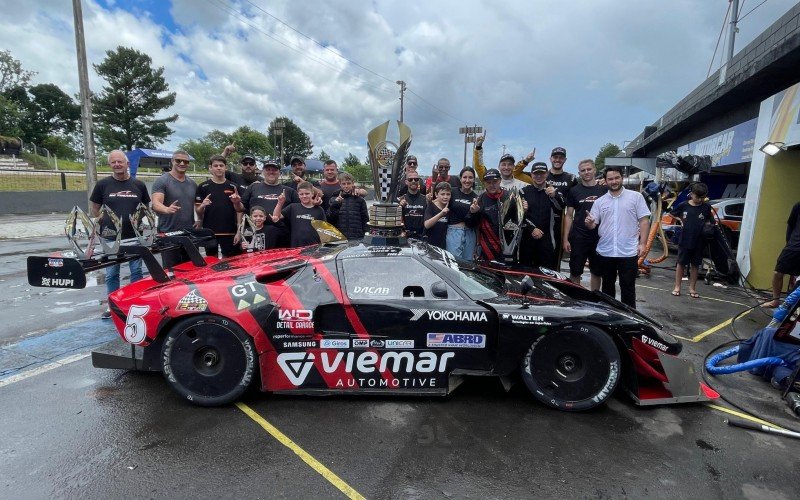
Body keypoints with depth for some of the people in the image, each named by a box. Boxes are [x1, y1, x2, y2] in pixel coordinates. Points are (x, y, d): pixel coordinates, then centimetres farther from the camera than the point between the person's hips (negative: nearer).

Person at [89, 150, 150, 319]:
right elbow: (94, 208, 10)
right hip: (110, 237, 0)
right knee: (111, 274, 8)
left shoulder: (139, 185, 4)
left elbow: (146, 207, 15)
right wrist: (105, 223, 5)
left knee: (136, 271, 8)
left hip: (135, 236, 1)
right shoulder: (103, 184, 1)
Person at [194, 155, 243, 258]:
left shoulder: (233, 186, 5)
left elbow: (239, 210, 4)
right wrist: (202, 206, -19)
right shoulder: (203, 187, 2)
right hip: (209, 232, 0)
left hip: (230, 232, 1)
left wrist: (239, 231, -8)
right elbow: (198, 211, 2)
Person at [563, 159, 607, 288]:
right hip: (578, 238, -1)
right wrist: (565, 238, -2)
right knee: (575, 273, 3)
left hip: (599, 238, 1)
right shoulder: (574, 191, 4)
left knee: (597, 272, 12)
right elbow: (569, 216, 4)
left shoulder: (604, 190, 5)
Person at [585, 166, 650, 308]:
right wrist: (589, 222, -19)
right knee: (607, 286, 15)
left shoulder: (636, 197, 1)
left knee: (628, 287, 5)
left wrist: (642, 243, -9)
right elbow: (593, 224, 5)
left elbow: (644, 220, -1)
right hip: (605, 252, 3)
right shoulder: (599, 201, 8)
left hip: (628, 252, -3)